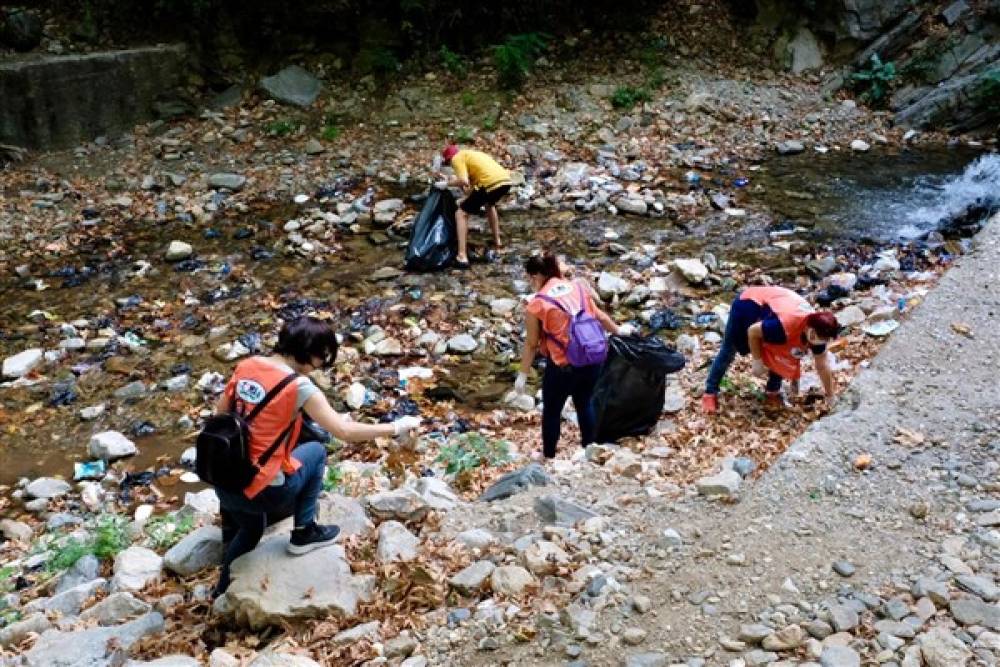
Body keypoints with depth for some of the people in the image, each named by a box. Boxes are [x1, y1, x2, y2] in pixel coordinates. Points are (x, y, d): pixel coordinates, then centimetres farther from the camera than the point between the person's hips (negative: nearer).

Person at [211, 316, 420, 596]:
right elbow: (344, 431, -17)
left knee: (250, 530, 37)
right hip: (262, 492, -6)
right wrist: (395, 428, -7)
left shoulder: (245, 366, 0)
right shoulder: (298, 386, -18)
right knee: (316, 451, 21)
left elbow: (220, 413, 12)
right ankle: (304, 534, 27)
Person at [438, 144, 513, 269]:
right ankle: (497, 241, 48)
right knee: (490, 205, 40)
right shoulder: (469, 154, 32)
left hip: (491, 183, -8)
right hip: (505, 180, 8)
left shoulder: (457, 158, 5)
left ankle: (462, 257, -7)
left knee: (461, 213, 3)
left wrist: (447, 183, 5)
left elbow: (464, 181, -9)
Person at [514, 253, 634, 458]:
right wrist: (618, 330, 33)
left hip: (563, 367, -5)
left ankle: (549, 458, 30)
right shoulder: (577, 288, 5)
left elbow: (531, 344, -5)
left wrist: (522, 375, 5)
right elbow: (599, 315, 15)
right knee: (584, 404, 26)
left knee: (551, 412, 16)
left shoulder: (536, 305, -10)